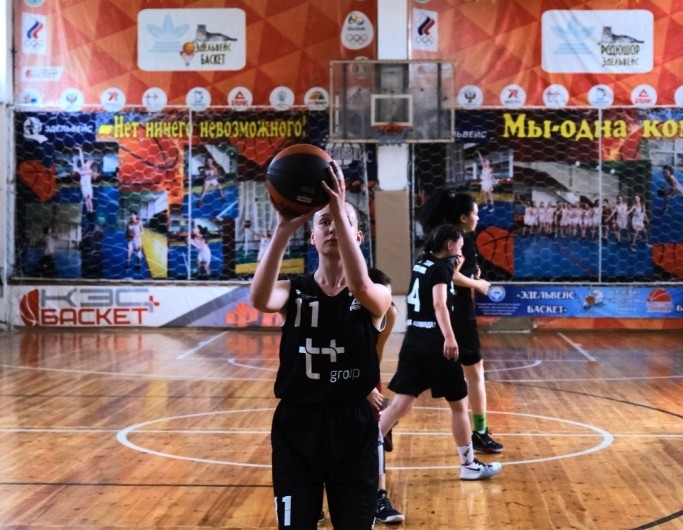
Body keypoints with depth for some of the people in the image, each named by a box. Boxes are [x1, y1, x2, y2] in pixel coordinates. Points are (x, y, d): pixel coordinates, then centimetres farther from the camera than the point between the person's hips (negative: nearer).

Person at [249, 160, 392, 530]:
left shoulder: (377, 296, -3)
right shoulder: (294, 292, 0)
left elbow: (360, 286, -29)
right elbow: (259, 298, -24)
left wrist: (340, 211, -37)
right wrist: (284, 228, -36)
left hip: (353, 429, 0)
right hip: (296, 428, 1)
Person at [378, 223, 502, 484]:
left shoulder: (421, 263, 13)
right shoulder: (442, 266, -10)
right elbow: (439, 304, -24)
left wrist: (452, 271, 19)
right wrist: (449, 338, -35)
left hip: (413, 342, 7)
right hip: (435, 345, -7)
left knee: (400, 405, 6)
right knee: (459, 404, 7)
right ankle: (469, 465, 15)